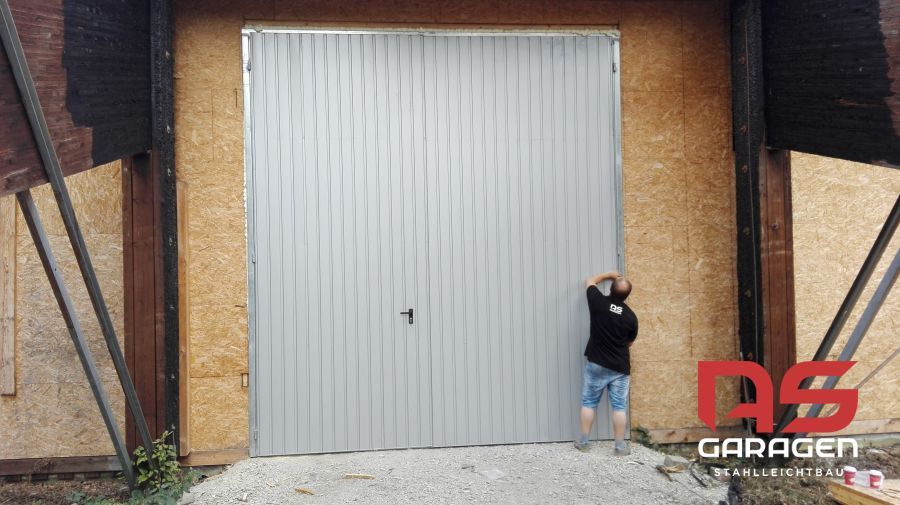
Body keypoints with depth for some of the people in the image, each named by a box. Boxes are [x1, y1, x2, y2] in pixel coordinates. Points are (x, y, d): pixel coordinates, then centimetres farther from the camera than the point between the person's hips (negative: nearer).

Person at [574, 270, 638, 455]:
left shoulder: (598, 302, -10)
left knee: (588, 402, 10)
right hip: (620, 368, 0)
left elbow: (590, 281, 11)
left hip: (596, 364, 0)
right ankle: (620, 446, 12)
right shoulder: (630, 316, -6)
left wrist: (609, 275, 22)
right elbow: (630, 342, 9)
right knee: (619, 406, 7)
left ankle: (583, 442, 15)